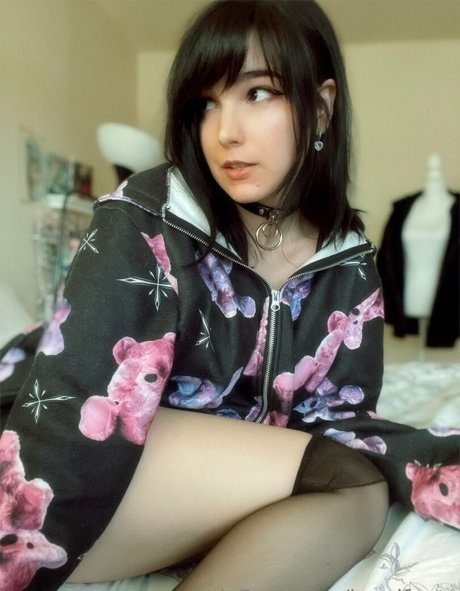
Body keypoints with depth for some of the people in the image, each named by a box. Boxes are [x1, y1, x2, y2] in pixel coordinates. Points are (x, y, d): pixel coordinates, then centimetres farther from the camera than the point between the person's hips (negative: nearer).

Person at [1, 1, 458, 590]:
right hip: (93, 481, -4)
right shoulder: (145, 221, -17)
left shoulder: (348, 264, -2)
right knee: (350, 483, -23)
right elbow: (72, 419, -23)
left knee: (358, 491, -25)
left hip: (210, 496, 4)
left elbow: (332, 416, -5)